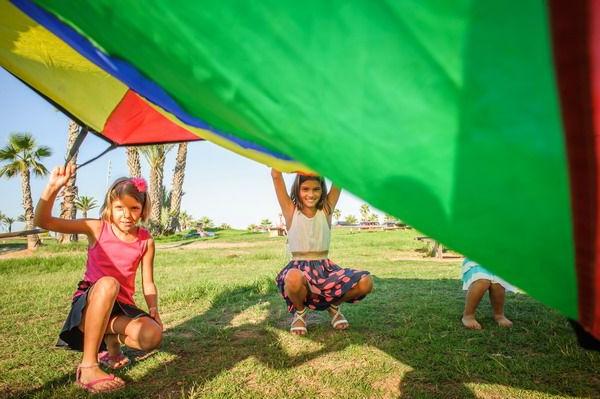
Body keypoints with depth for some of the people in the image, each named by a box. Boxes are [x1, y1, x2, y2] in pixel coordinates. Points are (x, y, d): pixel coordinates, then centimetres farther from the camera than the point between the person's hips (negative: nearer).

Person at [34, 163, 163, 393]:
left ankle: (110, 338, 6)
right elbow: (43, 221, -13)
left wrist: (154, 310, -13)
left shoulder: (146, 241, -1)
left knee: (152, 336, -29)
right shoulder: (97, 228, -7)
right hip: (89, 303, -2)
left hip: (121, 307, 2)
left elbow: (148, 283, 4)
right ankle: (88, 367, -31)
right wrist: (53, 188, -29)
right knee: (108, 283, -40)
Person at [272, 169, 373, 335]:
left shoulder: (326, 209, 5)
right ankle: (300, 312, -2)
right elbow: (276, 175, -6)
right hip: (299, 270, -2)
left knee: (365, 283, -22)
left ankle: (334, 306, 12)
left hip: (325, 269, 3)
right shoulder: (291, 210, 1)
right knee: (294, 279, -40)